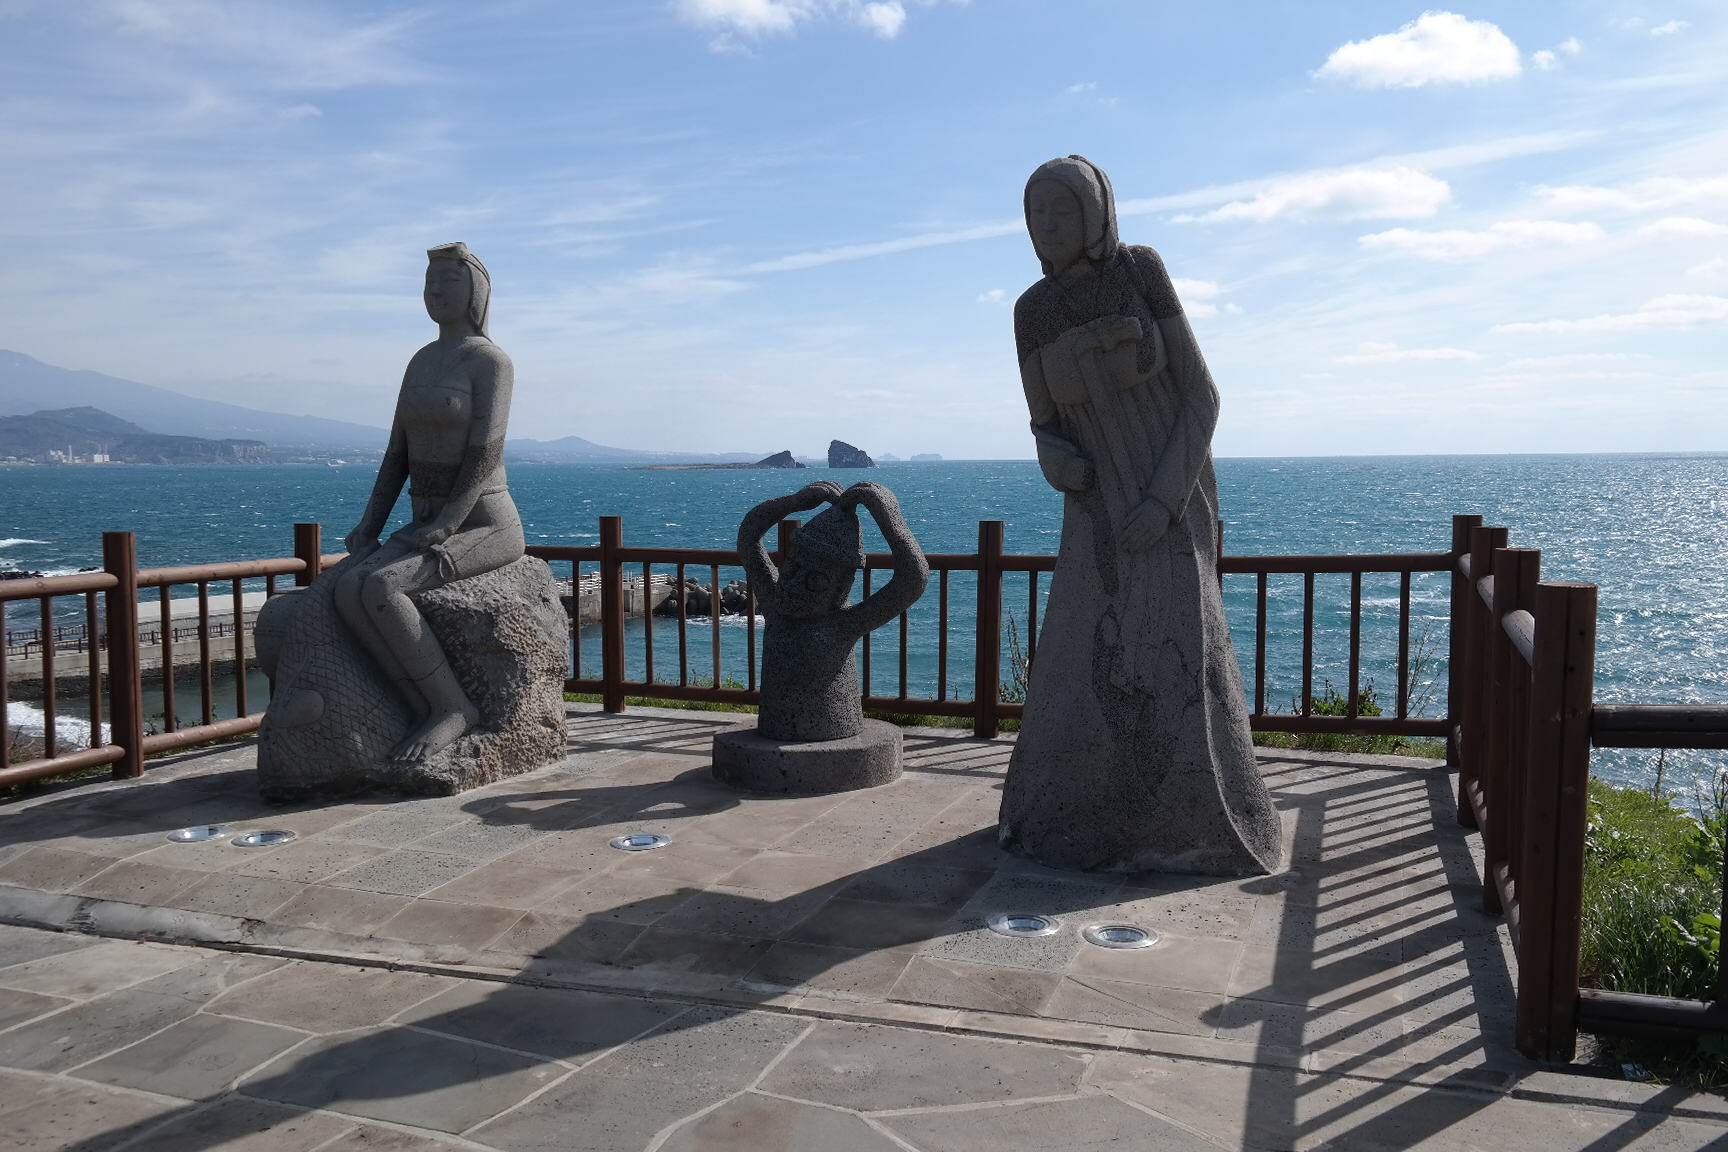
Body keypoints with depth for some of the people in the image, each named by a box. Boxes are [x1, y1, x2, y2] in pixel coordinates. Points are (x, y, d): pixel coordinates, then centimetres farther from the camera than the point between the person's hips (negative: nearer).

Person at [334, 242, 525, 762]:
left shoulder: (491, 360, -9)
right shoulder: (421, 361, 15)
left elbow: (482, 459, -17)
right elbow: (397, 455, 14)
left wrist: (437, 531, -22)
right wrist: (368, 528, 2)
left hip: (486, 530, -7)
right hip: (427, 530, 7)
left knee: (374, 589, -30)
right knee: (345, 588, -21)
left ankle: (452, 705, -16)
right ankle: (429, 711, -17)